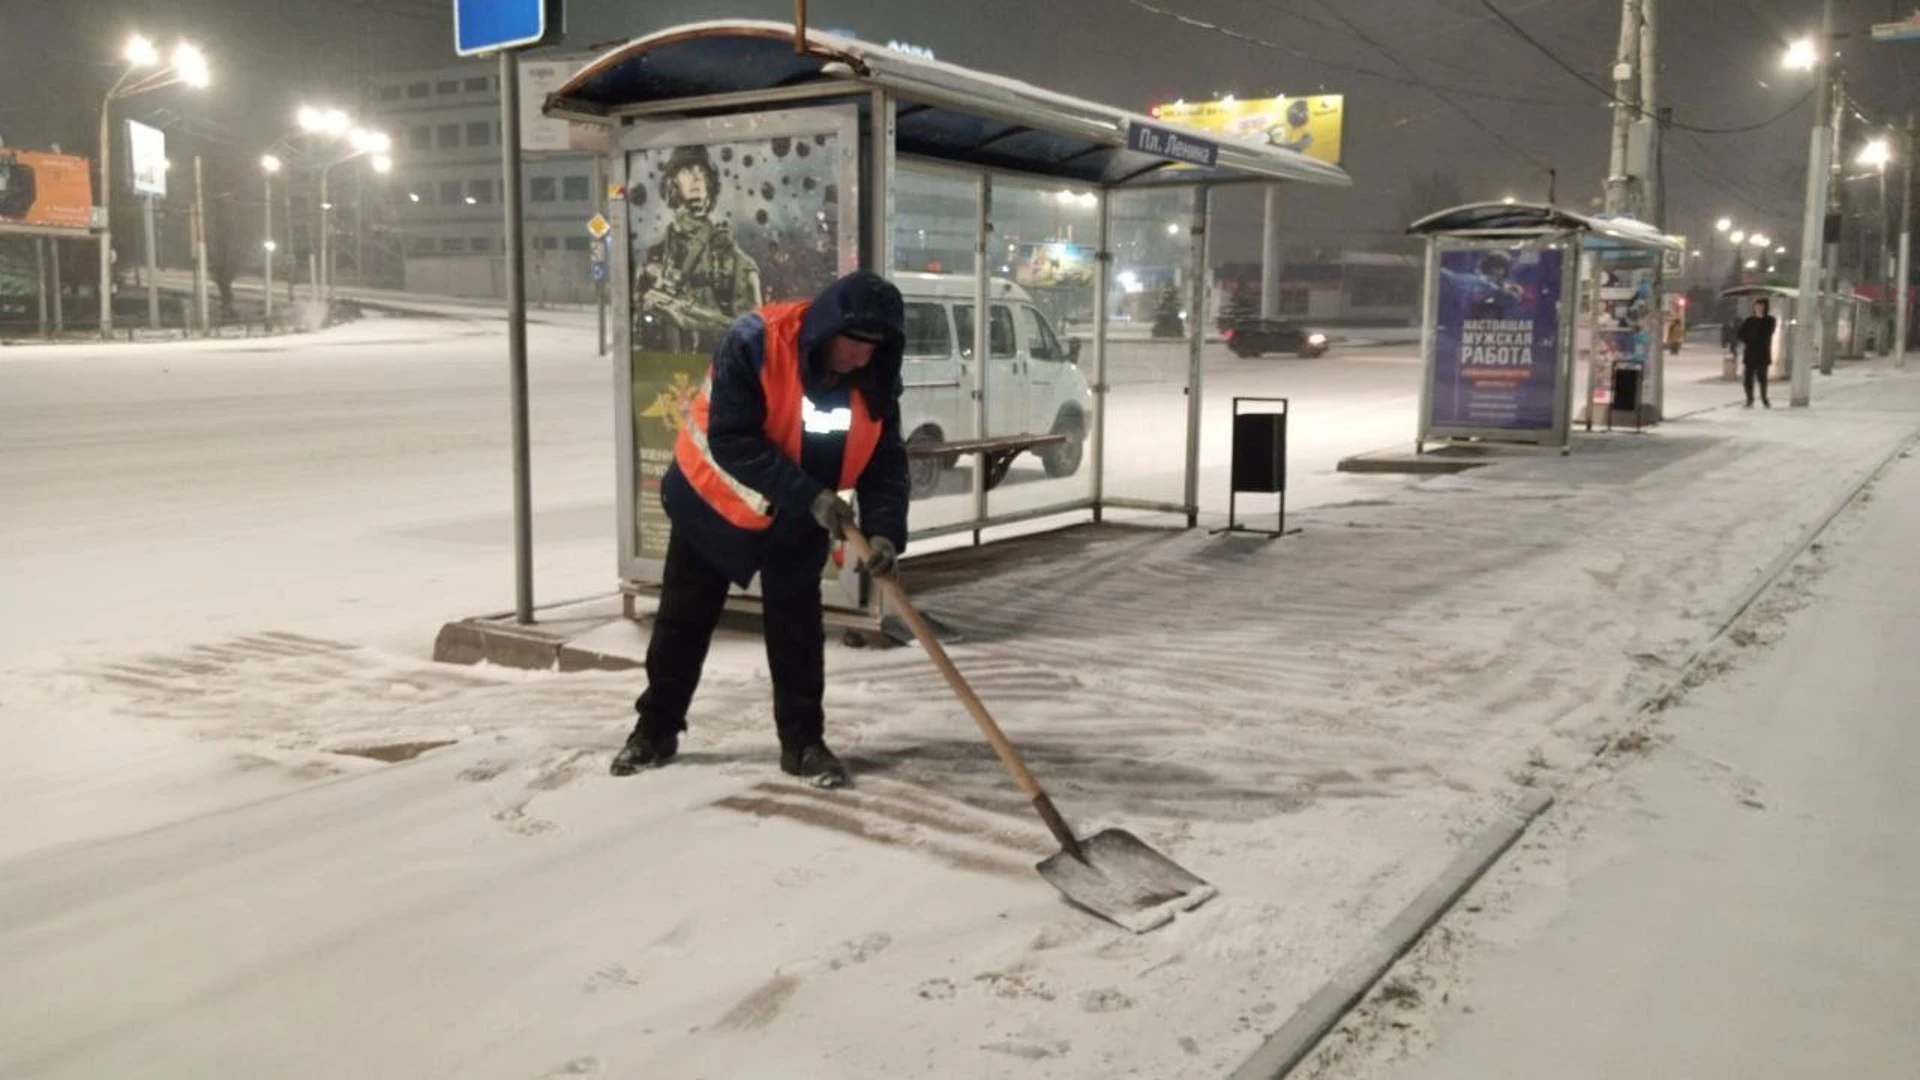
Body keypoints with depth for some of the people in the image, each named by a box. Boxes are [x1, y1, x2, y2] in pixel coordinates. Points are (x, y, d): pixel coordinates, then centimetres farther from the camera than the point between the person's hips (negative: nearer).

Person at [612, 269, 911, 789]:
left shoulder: (875, 380, -16)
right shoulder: (754, 342, -31)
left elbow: (885, 460, -11)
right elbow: (732, 440, -33)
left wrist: (883, 530, -28)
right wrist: (808, 495, -37)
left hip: (796, 525, 3)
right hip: (713, 503, -2)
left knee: (797, 629, 2)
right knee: (683, 622, 10)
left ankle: (803, 741, 17)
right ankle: (656, 729, 26)